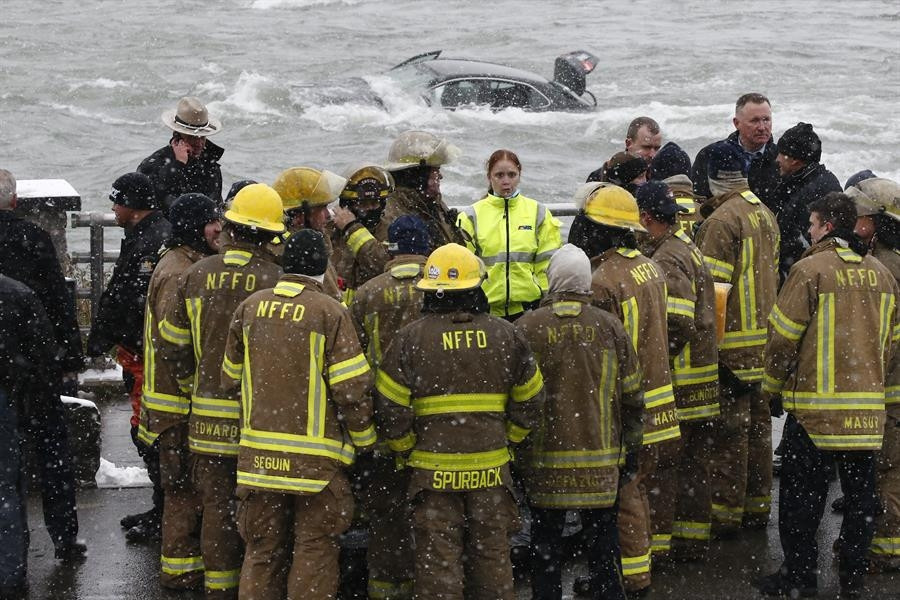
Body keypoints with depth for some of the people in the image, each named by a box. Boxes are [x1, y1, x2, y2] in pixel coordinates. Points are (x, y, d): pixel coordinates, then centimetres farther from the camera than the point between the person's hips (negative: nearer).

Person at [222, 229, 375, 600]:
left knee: (262, 545, 13)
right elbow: (351, 388, -12)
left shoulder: (250, 308, 5)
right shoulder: (330, 312, -11)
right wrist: (366, 439, 2)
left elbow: (231, 377, 15)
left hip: (259, 453, 4)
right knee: (314, 544, 3)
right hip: (315, 453, -4)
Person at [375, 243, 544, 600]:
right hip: (491, 470, 2)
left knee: (438, 561, 3)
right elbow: (530, 401, 6)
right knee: (492, 557, 12)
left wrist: (407, 451, 7)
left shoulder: (410, 339, -7)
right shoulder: (505, 336, 1)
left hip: (434, 472, -2)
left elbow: (391, 409, -7)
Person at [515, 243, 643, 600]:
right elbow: (631, 394, 3)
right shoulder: (609, 327, -1)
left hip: (545, 458, -1)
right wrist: (630, 448, 14)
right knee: (602, 538, 10)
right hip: (601, 458, 1)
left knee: (546, 540, 9)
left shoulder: (527, 328, -7)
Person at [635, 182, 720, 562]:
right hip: (701, 384, 10)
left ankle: (654, 541, 0)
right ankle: (694, 539, 23)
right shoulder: (687, 248, 15)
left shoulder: (668, 260, -17)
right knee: (693, 462, 15)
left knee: (660, 463, -4)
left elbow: (677, 325, -25)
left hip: (676, 385, -10)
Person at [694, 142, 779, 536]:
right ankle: (757, 505, 22)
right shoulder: (764, 215, 12)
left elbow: (712, 287, -18)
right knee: (757, 422, 15)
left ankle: (725, 513, -2)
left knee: (729, 426, -5)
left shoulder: (722, 220, -15)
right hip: (764, 338, 9)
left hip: (733, 341, -9)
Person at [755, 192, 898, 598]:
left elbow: (783, 336, -9)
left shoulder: (810, 269, -10)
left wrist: (774, 388, 4)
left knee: (801, 495, 4)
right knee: (860, 495, 12)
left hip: (815, 406, -5)